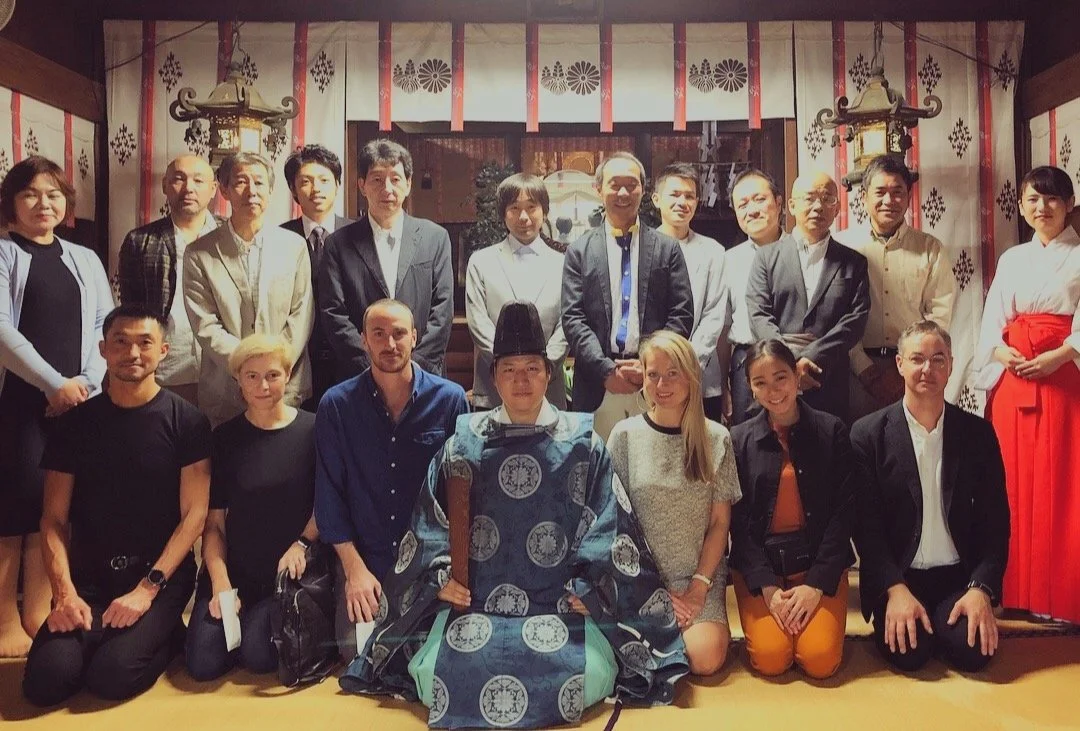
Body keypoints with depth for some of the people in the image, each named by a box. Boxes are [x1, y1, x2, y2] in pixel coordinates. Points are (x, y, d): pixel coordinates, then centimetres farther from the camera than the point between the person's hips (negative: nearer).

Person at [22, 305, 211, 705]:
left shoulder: (186, 421, -3)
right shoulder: (76, 423, 6)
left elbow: (194, 515, -7)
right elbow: (54, 519, 4)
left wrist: (148, 588, -15)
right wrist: (64, 592, -11)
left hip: (163, 573, -3)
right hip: (88, 577, 3)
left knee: (112, 676, -22)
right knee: (45, 681, -18)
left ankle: (164, 635, 8)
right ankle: (94, 636, 12)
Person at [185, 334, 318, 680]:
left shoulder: (312, 430, -3)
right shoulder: (225, 437, 3)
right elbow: (213, 522, 2)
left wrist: (303, 543, -15)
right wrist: (221, 584, -8)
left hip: (290, 570, -2)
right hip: (234, 569, 3)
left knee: (259, 656, -20)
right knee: (202, 663, -11)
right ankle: (241, 620, 20)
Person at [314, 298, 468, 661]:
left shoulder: (450, 399, -5)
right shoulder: (336, 404, -3)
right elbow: (329, 493, -2)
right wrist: (355, 568, -6)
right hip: (365, 559, 1)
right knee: (358, 653, -7)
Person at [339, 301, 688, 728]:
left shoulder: (581, 441, 5)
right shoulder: (465, 440, 8)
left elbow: (607, 523, 1)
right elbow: (431, 517, 8)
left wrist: (589, 587, -8)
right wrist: (440, 576, -5)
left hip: (562, 603, 0)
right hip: (474, 602, 1)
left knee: (586, 673, -25)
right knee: (438, 671, -23)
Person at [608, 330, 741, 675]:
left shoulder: (716, 439, 0)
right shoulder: (625, 434, -3)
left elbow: (720, 521, 2)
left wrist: (699, 585, -8)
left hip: (701, 575, 0)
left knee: (705, 657, -21)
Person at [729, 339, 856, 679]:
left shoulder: (832, 431, -1)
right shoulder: (739, 440, 1)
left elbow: (843, 511, -4)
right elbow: (738, 521, -1)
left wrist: (817, 584, -12)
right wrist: (768, 587, -11)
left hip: (819, 561, 0)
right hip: (758, 564, 0)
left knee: (820, 660, -17)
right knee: (770, 659, -16)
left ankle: (810, 612, 13)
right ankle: (773, 613, 14)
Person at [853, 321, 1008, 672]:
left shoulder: (978, 433, 2)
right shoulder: (868, 434, -6)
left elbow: (996, 521, 2)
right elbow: (865, 523, -7)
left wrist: (982, 588, -10)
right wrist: (895, 589, -16)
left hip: (959, 577, 2)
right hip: (895, 577, -2)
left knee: (976, 650, -20)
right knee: (908, 653, -21)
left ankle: (935, 622, 13)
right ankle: (900, 616, 12)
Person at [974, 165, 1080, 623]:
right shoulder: (1011, 260, 15)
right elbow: (992, 322, 8)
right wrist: (1001, 351, -10)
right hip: (1013, 376, 4)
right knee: (1016, 482, 5)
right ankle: (1015, 588, 14)